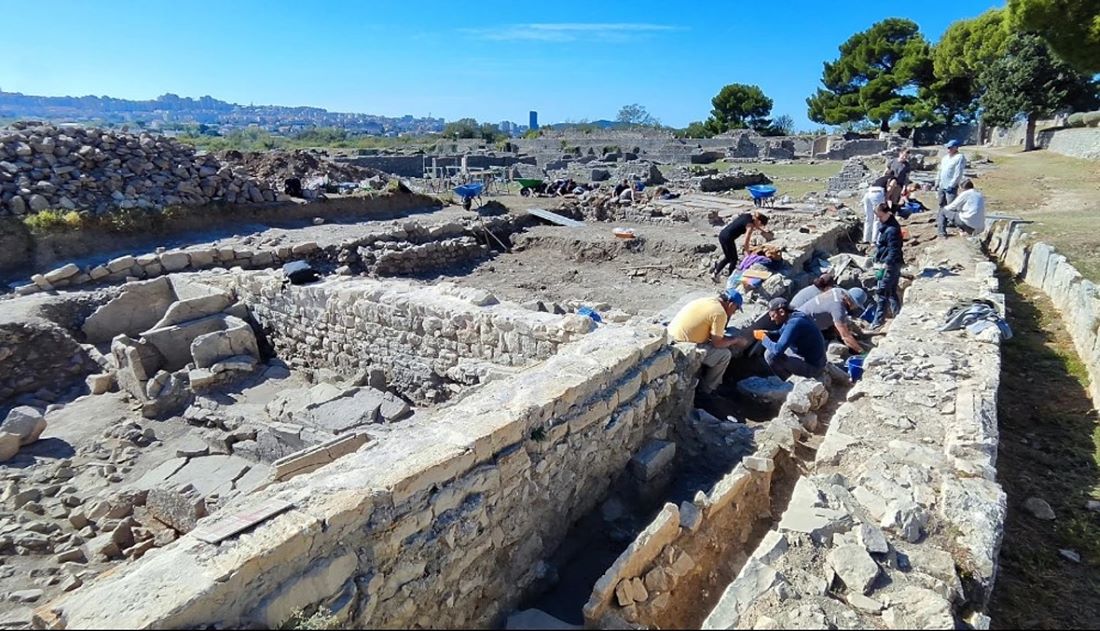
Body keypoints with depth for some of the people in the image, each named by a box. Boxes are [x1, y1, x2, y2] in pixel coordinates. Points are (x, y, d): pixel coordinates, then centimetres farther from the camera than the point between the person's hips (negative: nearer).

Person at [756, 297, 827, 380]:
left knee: (770, 354, -19)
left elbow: (777, 350, -31)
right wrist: (767, 334, 1)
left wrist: (764, 338, -14)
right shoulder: (793, 317, 2)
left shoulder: (794, 323, -26)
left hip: (812, 367, -10)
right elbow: (781, 334, 20)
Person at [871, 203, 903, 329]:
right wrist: (878, 261, 18)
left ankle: (879, 320, -6)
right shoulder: (886, 226, 13)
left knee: (881, 292, -9)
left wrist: (886, 264, -27)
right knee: (892, 292, 16)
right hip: (888, 265, 10)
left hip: (890, 266, -10)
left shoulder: (892, 229, -17)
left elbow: (894, 250, -22)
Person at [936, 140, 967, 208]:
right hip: (942, 186, 8)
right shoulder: (945, 157, 17)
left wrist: (951, 185, -21)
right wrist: (937, 182, 17)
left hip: (951, 187, -8)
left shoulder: (960, 157, -8)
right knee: (942, 205, 15)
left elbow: (958, 173, -16)